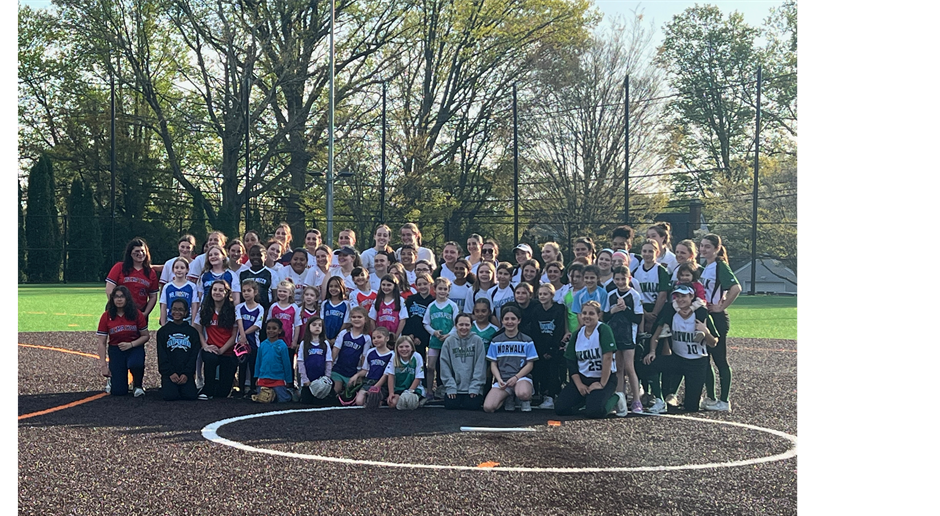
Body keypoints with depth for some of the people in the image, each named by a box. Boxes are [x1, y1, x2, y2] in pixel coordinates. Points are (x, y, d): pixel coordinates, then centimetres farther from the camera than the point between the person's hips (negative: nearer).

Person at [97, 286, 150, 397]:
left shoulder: (137, 314, -3)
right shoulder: (106, 316, -3)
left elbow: (146, 336, 1)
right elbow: (101, 343, -2)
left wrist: (131, 344, -16)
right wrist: (103, 365, -8)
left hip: (135, 348, 0)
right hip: (115, 350, 0)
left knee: (135, 364, -38)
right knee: (118, 391, -10)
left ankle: (138, 386, -4)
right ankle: (112, 379, 29)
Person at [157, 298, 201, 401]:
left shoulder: (192, 332, 12)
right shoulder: (163, 331, 9)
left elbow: (194, 355, 5)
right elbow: (161, 355, 2)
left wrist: (186, 374, -9)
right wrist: (170, 373, -11)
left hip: (186, 374, 1)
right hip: (169, 372, -1)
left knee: (191, 395, -21)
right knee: (170, 396, -24)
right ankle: (164, 386, 11)